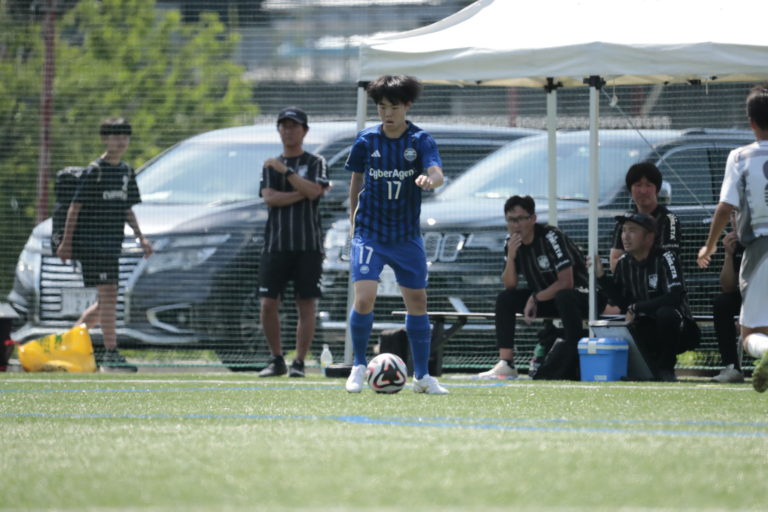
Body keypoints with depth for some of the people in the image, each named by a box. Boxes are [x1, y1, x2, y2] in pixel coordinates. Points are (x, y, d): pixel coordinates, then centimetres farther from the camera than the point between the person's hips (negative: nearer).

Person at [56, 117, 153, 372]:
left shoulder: (126, 171, 13)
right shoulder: (94, 171, -9)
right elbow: (75, 207, -7)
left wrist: (141, 237, 12)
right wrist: (66, 242, -9)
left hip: (112, 244, 8)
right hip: (92, 242, -8)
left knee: (105, 300, 11)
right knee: (108, 294, -13)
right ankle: (111, 353, -14)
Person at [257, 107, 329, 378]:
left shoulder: (315, 162, 7)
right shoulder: (270, 165, 15)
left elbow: (313, 191, -11)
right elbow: (270, 198, -1)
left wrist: (285, 171, -12)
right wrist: (302, 193, -9)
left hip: (308, 244, -2)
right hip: (276, 243, 2)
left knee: (307, 304, -4)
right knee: (268, 304, -4)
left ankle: (299, 362, 0)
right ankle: (277, 360, 8)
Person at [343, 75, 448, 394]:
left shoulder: (421, 141, -7)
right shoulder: (366, 141, -3)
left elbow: (437, 173, -24)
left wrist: (430, 179, -47)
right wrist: (354, 217, 15)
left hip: (407, 236, 1)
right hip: (370, 233, -1)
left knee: (417, 301, 6)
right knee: (364, 299, -16)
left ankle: (422, 376, 20)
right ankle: (359, 366, 4)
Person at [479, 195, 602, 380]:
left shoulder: (550, 237, -22)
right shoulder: (511, 242, -1)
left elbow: (566, 282, -25)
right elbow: (510, 285, -2)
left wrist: (535, 299, -18)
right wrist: (511, 256, -18)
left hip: (579, 294, -7)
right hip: (544, 297, 7)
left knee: (564, 297, -40)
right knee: (505, 299, -8)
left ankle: (576, 363, -35)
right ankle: (505, 364, -11)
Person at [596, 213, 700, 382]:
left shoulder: (665, 258, -16)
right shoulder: (624, 263, 3)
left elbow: (675, 297, -29)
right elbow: (623, 304, 4)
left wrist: (636, 308, -23)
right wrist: (601, 276, -7)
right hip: (648, 333, 5)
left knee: (665, 312, -38)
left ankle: (666, 368, -13)